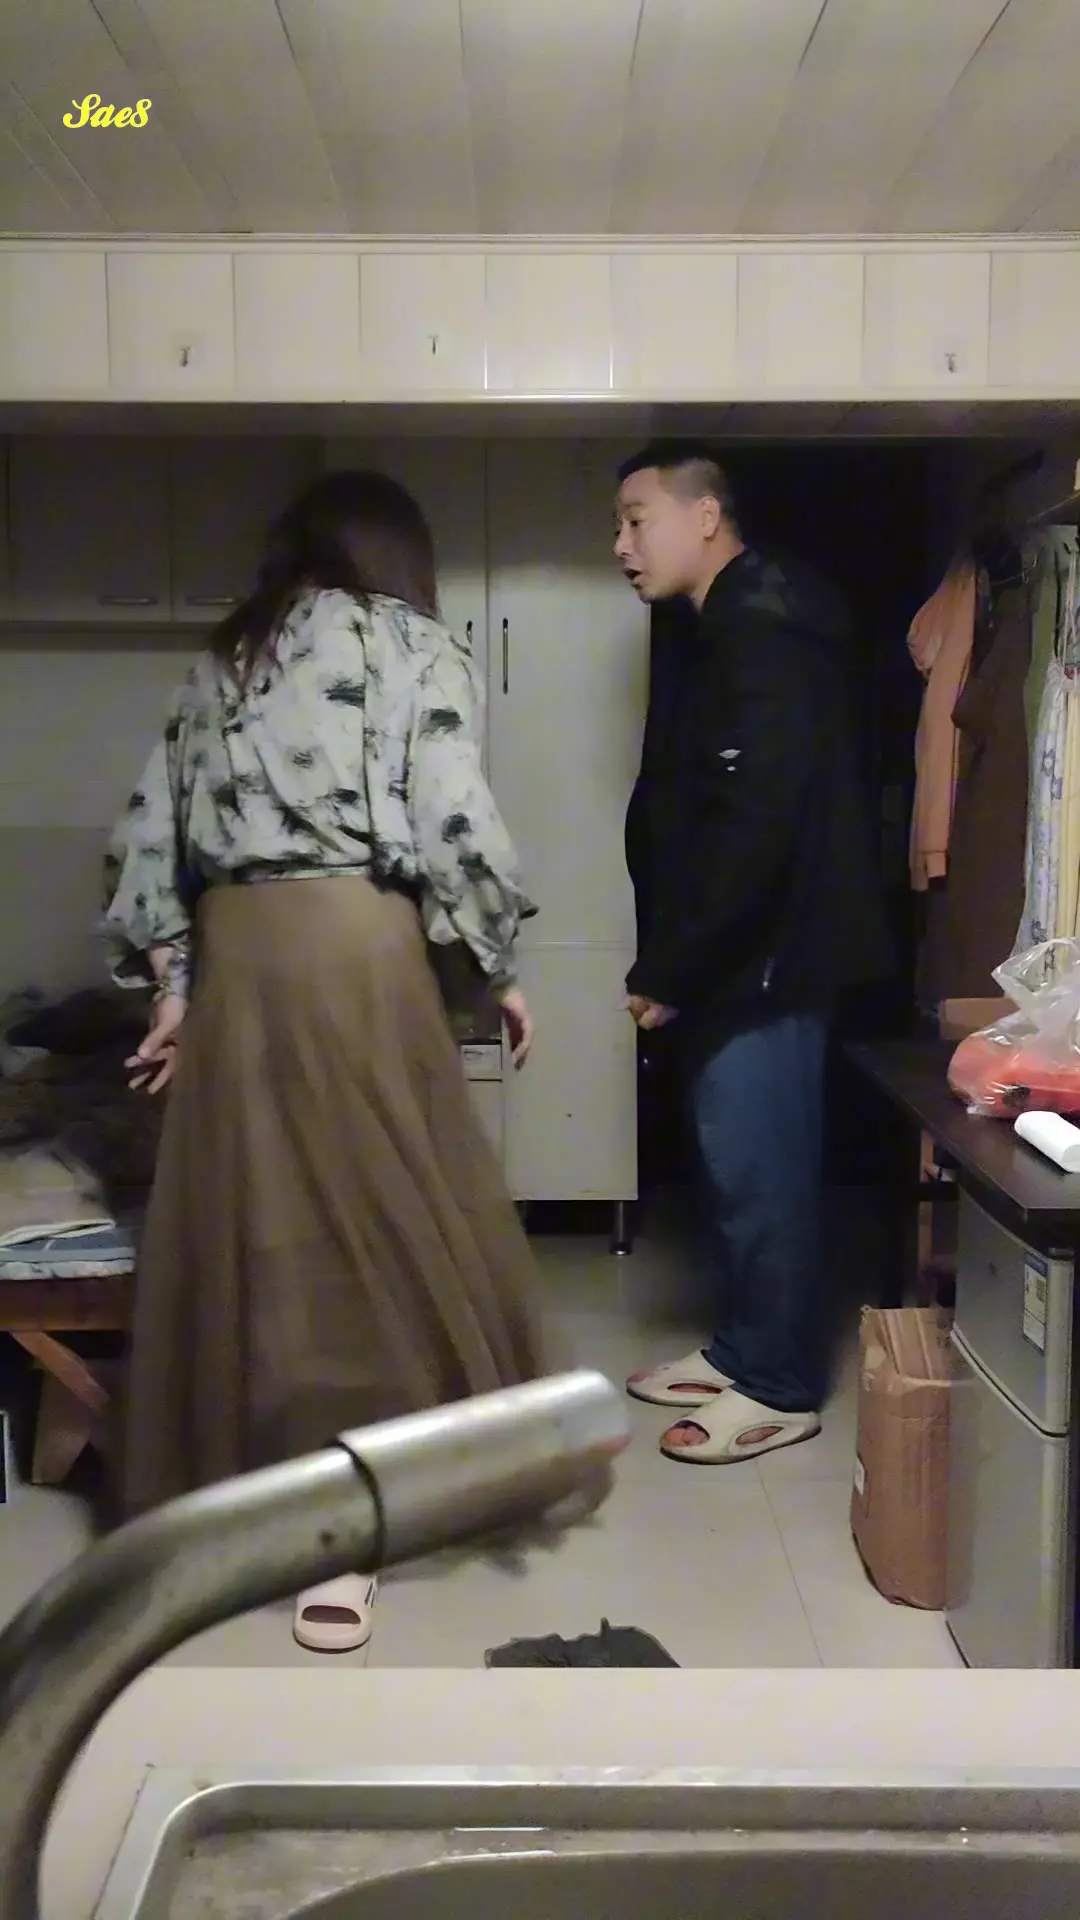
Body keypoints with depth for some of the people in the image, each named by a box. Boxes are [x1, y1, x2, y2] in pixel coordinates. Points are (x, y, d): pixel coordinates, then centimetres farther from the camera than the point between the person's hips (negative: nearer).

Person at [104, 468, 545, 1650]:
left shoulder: (223, 658, 20)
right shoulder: (411, 645, 6)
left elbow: (153, 830, 14)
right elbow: (449, 819, -5)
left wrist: (169, 989, 15)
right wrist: (497, 965, 5)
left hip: (231, 949, 5)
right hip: (353, 940, -5)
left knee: (252, 1225, 11)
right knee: (395, 1216, 4)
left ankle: (235, 1493, 23)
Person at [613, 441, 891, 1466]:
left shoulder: (765, 640, -16)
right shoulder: (724, 635, 16)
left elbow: (755, 829, -24)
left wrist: (665, 971, -18)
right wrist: (668, 963, 14)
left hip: (763, 961, -10)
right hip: (729, 962, 10)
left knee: (761, 1173, -1)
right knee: (735, 1166, 16)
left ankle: (782, 1387, 13)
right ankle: (742, 1350, 29)